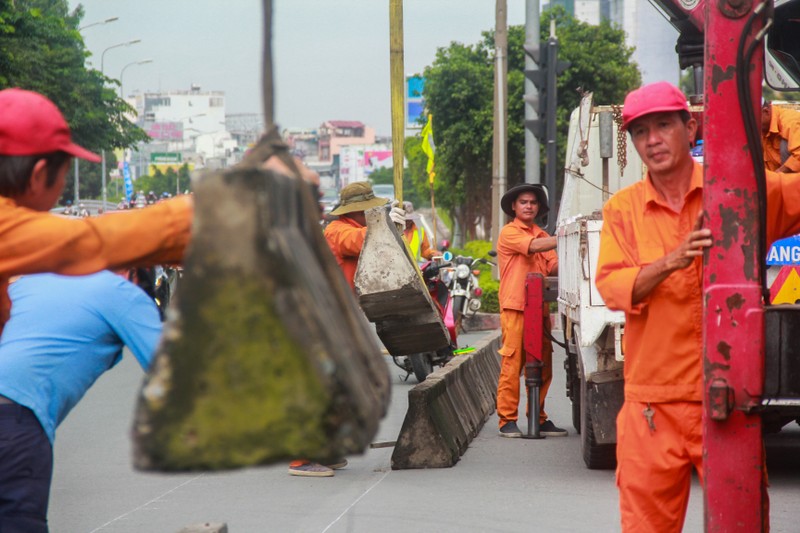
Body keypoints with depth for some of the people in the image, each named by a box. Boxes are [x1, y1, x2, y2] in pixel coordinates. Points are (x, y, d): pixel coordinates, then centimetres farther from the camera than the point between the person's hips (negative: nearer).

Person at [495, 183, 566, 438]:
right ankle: (507, 420, -3)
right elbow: (533, 246, -15)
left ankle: (539, 419, 13)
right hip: (515, 307, -6)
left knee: (543, 366, 5)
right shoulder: (509, 233, 1)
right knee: (512, 363, -8)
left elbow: (553, 268, 10)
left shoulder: (543, 236, 20)